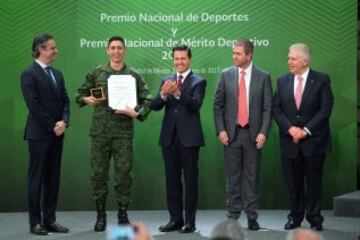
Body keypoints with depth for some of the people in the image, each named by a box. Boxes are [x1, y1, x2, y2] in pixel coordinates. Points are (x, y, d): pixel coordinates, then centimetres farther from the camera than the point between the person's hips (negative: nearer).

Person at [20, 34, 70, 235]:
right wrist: (52, 126, -12)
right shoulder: (29, 74, -7)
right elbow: (34, 105, -13)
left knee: (53, 178, 7)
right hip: (39, 134, -7)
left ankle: (50, 220, 13)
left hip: (57, 134, 7)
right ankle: (35, 222, 5)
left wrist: (64, 122, -6)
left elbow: (65, 100, 12)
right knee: (36, 178, 0)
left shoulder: (57, 74, 15)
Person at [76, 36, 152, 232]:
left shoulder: (133, 76, 5)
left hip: (123, 132, -1)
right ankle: (101, 215, 13)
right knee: (98, 173, 3)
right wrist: (87, 100, -6)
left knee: (124, 173, 0)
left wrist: (138, 113, -12)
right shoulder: (96, 73, 8)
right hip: (100, 131, 1)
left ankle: (123, 215, 12)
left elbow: (147, 100, 5)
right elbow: (80, 94, 15)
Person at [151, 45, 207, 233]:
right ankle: (175, 219, 17)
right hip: (169, 137, 5)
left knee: (190, 180, 0)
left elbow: (196, 104, -17)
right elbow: (155, 106, 2)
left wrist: (178, 94, -32)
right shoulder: (166, 81, 12)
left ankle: (190, 221, 5)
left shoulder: (198, 82, -1)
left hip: (189, 138, -4)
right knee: (172, 180, 9)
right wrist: (163, 94, -19)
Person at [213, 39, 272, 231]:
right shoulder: (226, 75, 5)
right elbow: (218, 105, 6)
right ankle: (233, 215, 12)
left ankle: (252, 216, 10)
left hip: (253, 134, -1)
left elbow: (267, 107, -1)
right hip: (231, 133, 1)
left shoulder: (263, 77, 1)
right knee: (233, 177, 6)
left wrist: (263, 132, -10)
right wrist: (220, 129, -3)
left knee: (252, 177, 4)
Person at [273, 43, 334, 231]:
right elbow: (276, 109, 4)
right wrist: (290, 128, -10)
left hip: (314, 140, -3)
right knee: (293, 182, 7)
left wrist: (306, 130, -13)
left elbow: (325, 109, -8)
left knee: (314, 182, 3)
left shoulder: (322, 80, -2)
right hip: (290, 140, 3)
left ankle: (315, 219, 13)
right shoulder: (282, 81, 7)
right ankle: (295, 217, 18)